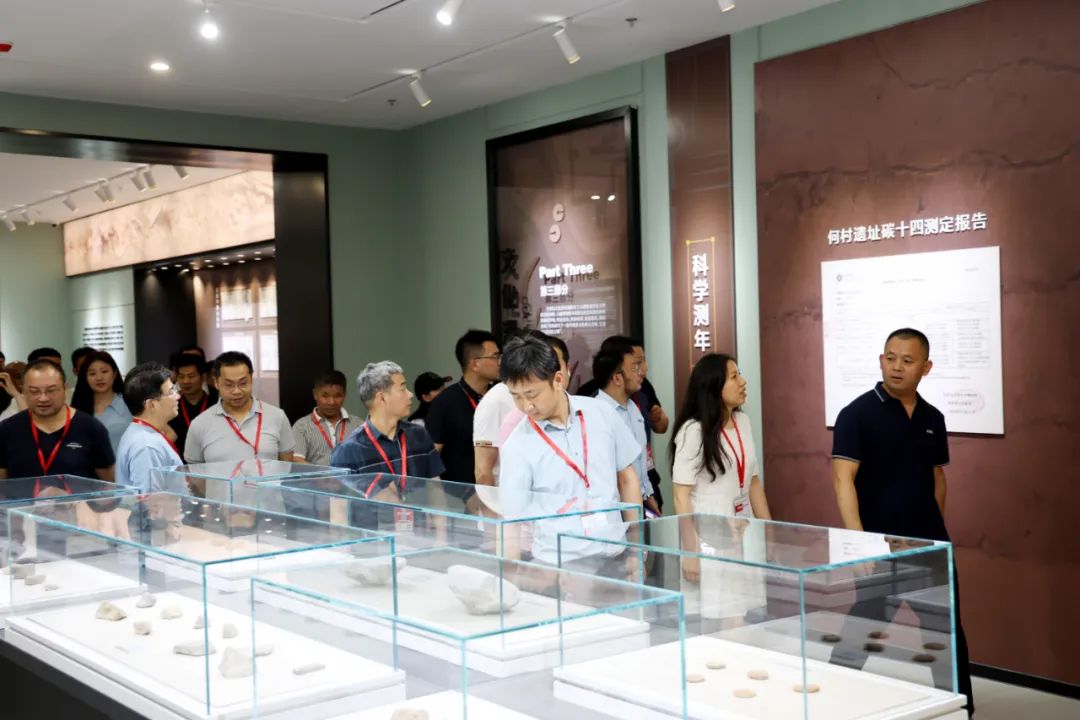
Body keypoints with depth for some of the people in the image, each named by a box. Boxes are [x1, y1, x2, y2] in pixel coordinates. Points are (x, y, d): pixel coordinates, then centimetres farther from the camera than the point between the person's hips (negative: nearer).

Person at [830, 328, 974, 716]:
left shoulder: (932, 418, 8)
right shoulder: (857, 414, -10)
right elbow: (843, 478, -18)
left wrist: (936, 530, 13)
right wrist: (858, 540, -26)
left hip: (929, 544, 5)